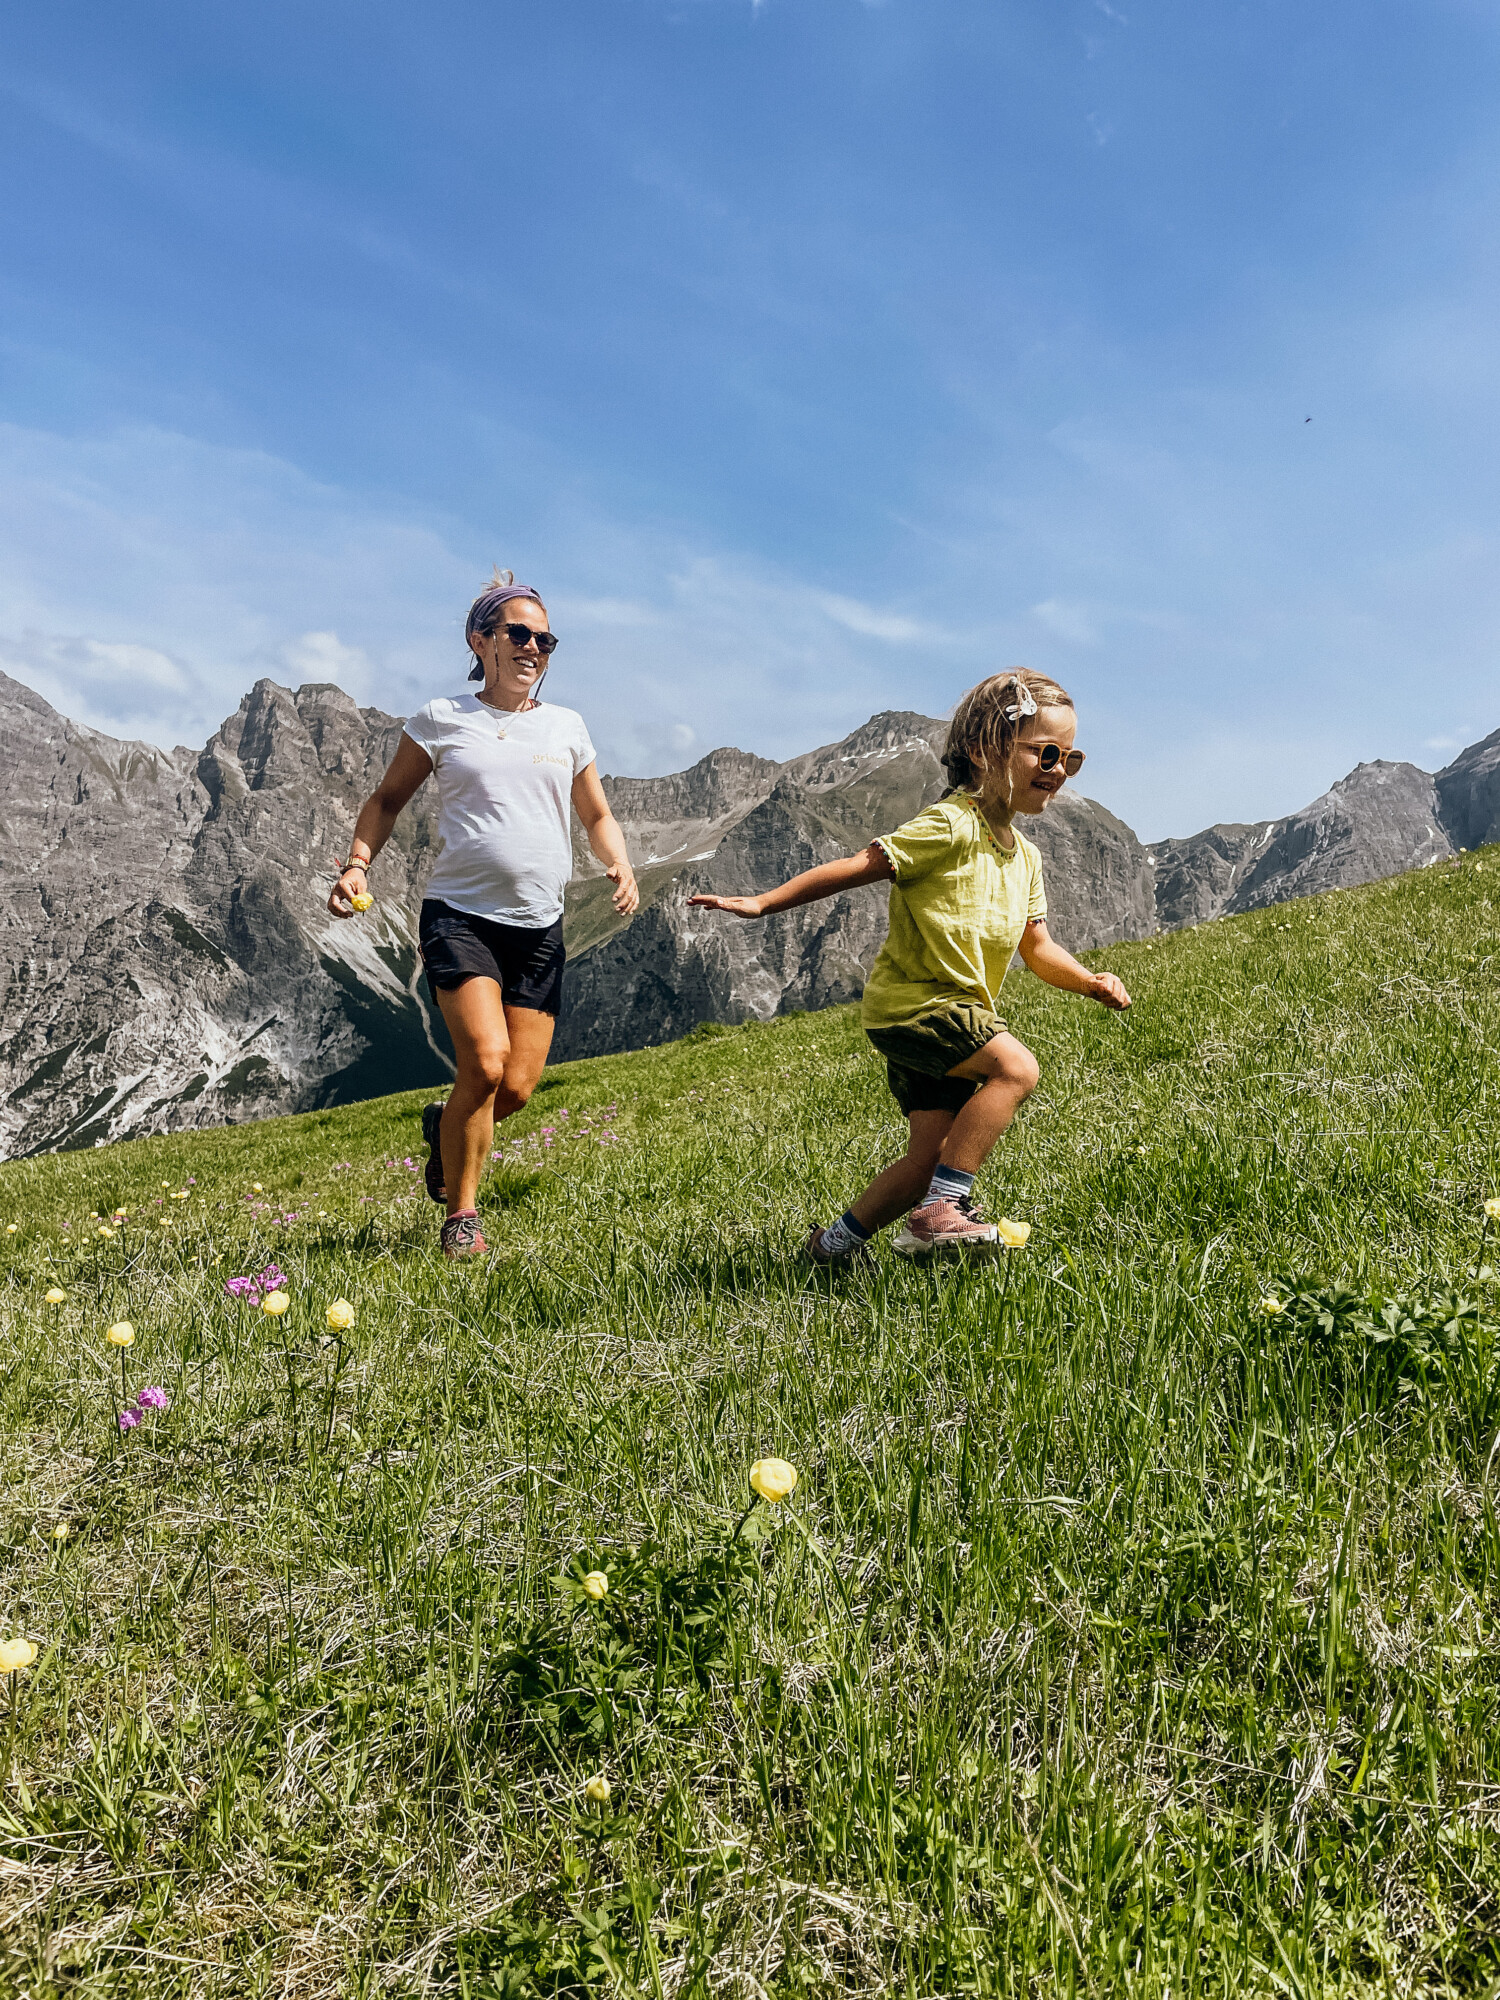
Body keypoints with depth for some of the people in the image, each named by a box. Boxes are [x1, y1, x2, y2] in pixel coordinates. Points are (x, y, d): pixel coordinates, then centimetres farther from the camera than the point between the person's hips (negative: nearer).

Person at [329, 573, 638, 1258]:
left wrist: (621, 866, 0)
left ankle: (444, 1127, 37)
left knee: (517, 1087, 0)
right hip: (459, 914, -3)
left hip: (539, 927, 4)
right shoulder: (441, 719, 5)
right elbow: (388, 797, 13)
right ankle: (461, 1216, 2)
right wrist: (357, 863, -3)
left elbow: (599, 817, 21)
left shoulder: (565, 726, 13)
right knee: (485, 1065, -20)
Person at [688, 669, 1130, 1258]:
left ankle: (837, 1242, 22)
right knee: (1016, 1067, -26)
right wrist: (762, 903, -20)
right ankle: (939, 1209, -18)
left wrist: (1090, 981, -5)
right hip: (909, 1001, -9)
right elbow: (855, 867, -17)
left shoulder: (1024, 857, 10)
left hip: (958, 1010, 9)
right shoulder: (950, 827, -16)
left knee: (931, 1159, 5)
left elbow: (1038, 948, 13)